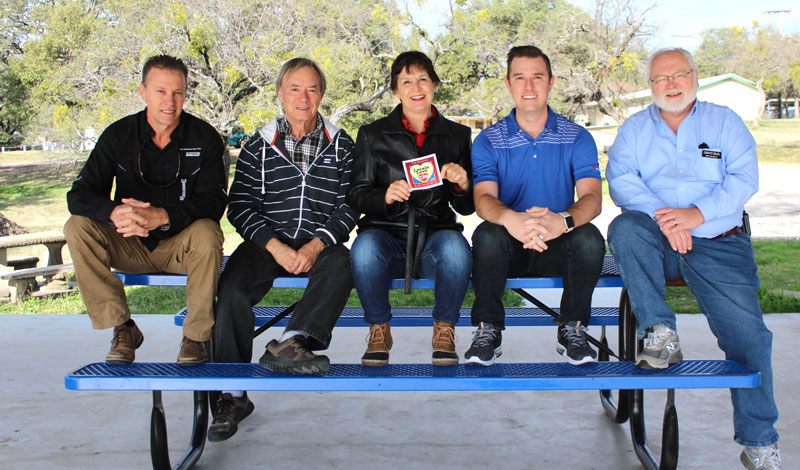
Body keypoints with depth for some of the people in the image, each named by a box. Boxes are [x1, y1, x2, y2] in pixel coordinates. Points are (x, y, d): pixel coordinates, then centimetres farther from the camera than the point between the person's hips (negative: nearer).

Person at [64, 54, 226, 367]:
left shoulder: (204, 137, -7)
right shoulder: (118, 135, -2)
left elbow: (213, 202, -17)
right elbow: (79, 195, -10)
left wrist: (160, 216, -35)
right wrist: (115, 212, -34)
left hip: (181, 246, -2)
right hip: (131, 247, 3)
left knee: (207, 233, -34)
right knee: (78, 227, -22)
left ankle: (196, 335, -15)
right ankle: (123, 328, -11)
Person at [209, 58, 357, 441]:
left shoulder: (341, 145, 12)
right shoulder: (259, 146, 12)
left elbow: (349, 206, 3)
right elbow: (240, 206, 4)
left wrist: (317, 245, -14)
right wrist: (275, 246, -13)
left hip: (320, 244, 0)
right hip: (267, 242, 0)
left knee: (341, 266, -34)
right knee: (232, 287, -27)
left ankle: (290, 343, -46)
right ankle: (233, 394, -21)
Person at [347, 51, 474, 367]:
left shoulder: (457, 135, 12)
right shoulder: (373, 134, 10)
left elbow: (466, 208, 12)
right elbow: (356, 195, 5)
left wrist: (462, 186, -12)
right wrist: (385, 196, -17)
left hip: (437, 232, 0)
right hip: (388, 234, 0)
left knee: (455, 247, -34)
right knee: (365, 247, -34)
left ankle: (444, 328, -9)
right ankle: (379, 329, -8)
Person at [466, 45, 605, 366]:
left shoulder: (577, 138, 4)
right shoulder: (488, 141, 3)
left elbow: (591, 197, -11)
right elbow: (483, 199, -12)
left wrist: (563, 220, -37)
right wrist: (510, 219, -39)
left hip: (559, 248, 1)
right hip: (508, 248, 0)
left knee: (589, 237, -30)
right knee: (487, 233, -32)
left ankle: (572, 329, -10)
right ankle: (487, 329, -15)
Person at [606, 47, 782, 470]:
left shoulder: (725, 122, 13)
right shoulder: (634, 128, 13)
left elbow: (744, 178, -1)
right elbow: (621, 179, -3)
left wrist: (698, 214, -18)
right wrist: (661, 216, -20)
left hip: (717, 243, 0)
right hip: (657, 241, 1)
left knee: (747, 331, -15)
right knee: (625, 227, -33)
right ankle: (659, 334, -26)